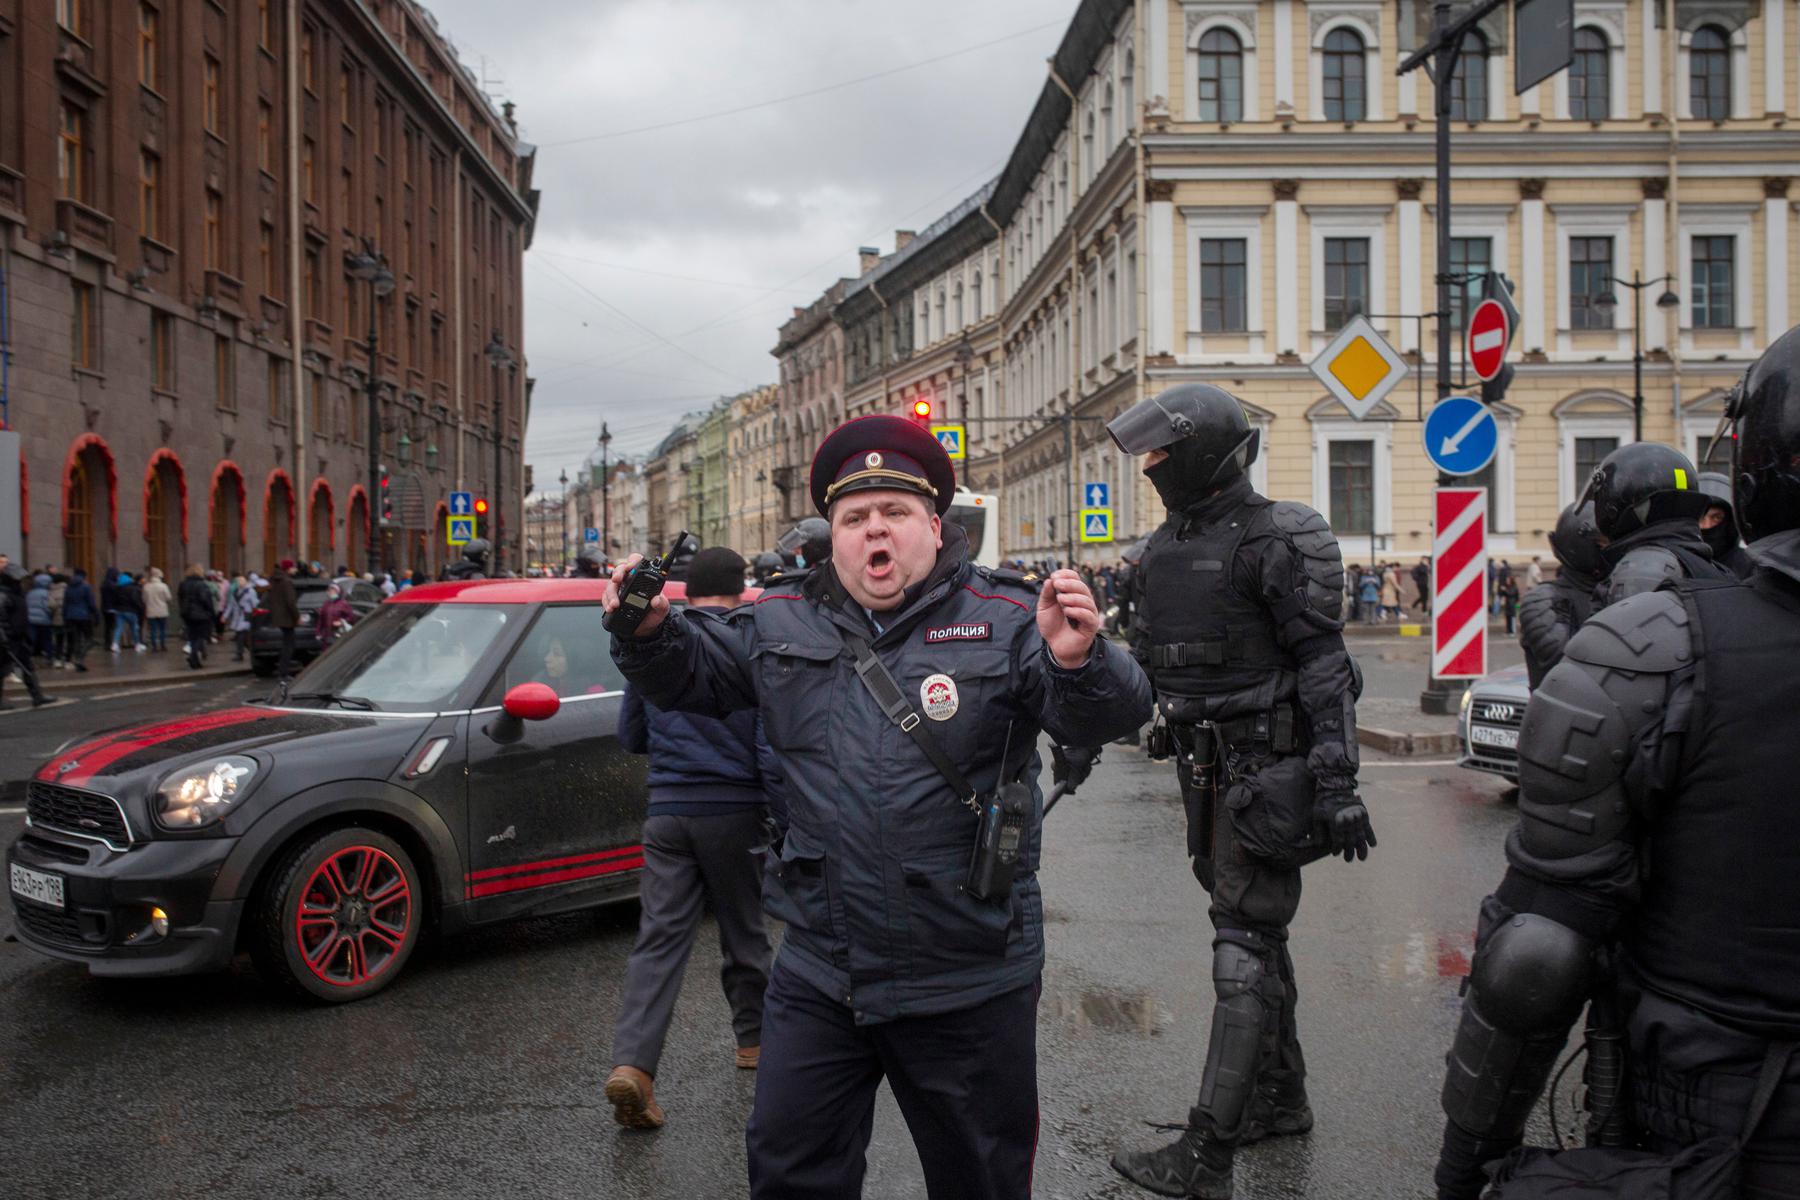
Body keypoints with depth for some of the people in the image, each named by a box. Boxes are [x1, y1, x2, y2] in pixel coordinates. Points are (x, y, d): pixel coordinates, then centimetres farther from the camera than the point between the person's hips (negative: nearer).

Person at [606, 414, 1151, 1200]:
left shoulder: (1005, 619, -10)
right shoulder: (783, 623, 3)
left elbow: (1110, 715, -19)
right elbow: (692, 676, 16)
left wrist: (1078, 661, -41)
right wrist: (651, 631, -5)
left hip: (968, 985, -3)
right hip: (817, 972, 3)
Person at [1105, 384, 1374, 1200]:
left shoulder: (1278, 541, -13)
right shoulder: (1165, 547, 12)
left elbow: (1324, 666, -17)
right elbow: (1152, 661, 19)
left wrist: (1337, 784, -22)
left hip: (1265, 767, -9)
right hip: (1206, 766, 9)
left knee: (1244, 948, -7)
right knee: (1253, 930, 18)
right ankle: (1280, 1098, 33)